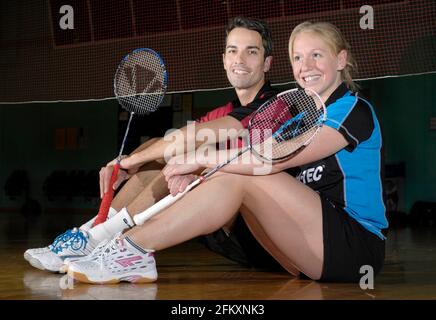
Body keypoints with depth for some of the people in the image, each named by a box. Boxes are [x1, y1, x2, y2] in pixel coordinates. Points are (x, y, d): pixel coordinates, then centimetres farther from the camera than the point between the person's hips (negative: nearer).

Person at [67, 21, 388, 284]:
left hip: (359, 247, -7)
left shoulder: (355, 110, -7)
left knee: (240, 178, -21)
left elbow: (277, 157, -20)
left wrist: (201, 159, -18)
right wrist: (197, 169, -15)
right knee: (232, 173, -7)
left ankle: (134, 247, -24)